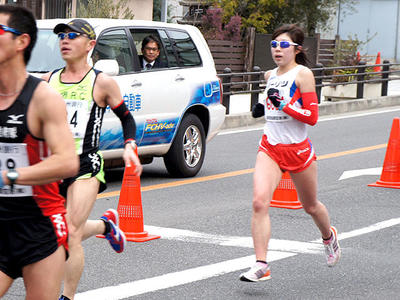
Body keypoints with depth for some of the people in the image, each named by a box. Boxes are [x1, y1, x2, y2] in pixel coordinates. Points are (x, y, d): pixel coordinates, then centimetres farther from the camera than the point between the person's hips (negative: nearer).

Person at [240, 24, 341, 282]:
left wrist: (283, 105, -24)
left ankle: (329, 236, 50)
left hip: (299, 149, -4)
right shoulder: (270, 75, 9)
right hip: (270, 148, 4)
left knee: (311, 207, 16)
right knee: (260, 202, -18)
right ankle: (261, 266, -17)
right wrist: (263, 108, 9)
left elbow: (312, 117, -15)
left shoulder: (303, 74, -10)